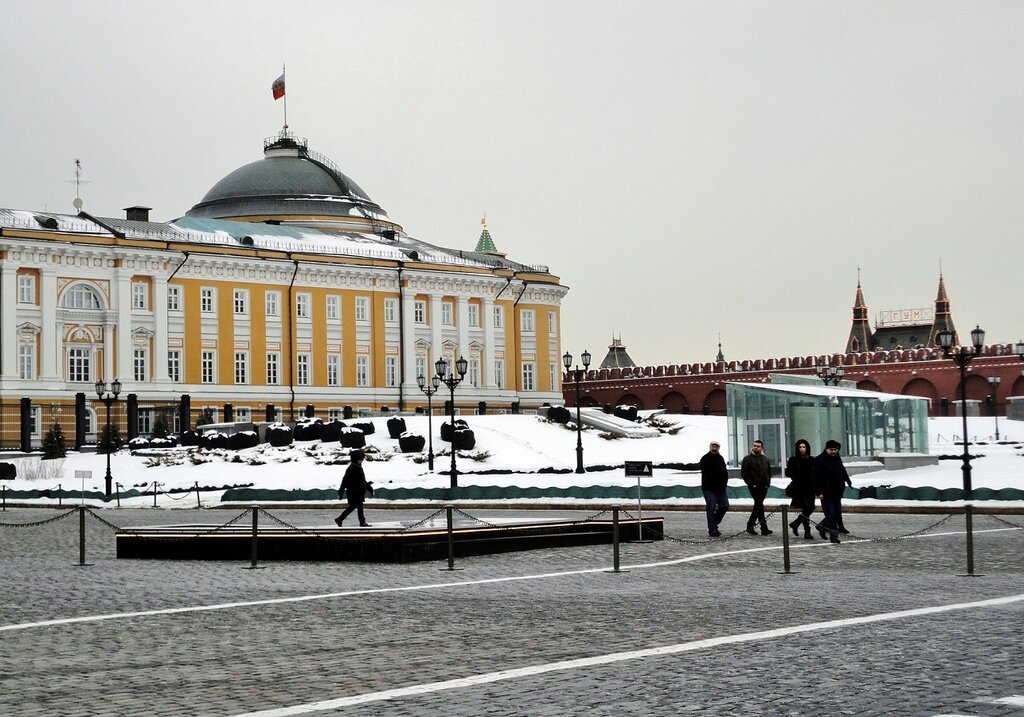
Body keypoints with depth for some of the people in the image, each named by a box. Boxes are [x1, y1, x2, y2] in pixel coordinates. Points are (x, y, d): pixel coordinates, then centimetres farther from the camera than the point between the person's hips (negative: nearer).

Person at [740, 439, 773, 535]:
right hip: (754, 487, -6)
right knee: (760, 506, -14)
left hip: (764, 487, 6)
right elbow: (743, 473, -6)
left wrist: (768, 482, 8)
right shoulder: (747, 458, -2)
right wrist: (751, 484, -12)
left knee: (758, 507, 11)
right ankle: (764, 528, -16)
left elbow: (769, 472, 23)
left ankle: (750, 525, 23)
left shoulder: (765, 458, 14)